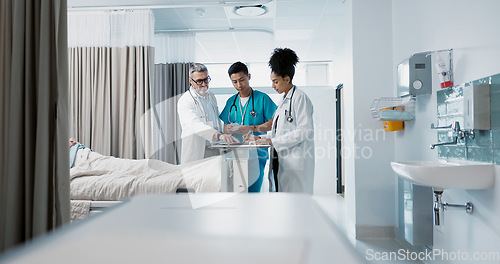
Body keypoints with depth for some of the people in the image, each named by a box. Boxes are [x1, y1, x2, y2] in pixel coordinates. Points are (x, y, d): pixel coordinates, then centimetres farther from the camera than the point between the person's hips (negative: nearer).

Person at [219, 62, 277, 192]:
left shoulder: (262, 98, 0)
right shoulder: (231, 102, 15)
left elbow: (273, 123, -6)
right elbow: (224, 126, 17)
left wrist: (251, 128, -17)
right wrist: (229, 129, -7)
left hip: (256, 153, -4)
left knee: (252, 190, -7)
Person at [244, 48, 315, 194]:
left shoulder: (300, 98, -8)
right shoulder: (284, 101, 20)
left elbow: (305, 131, -17)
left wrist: (273, 141, -15)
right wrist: (259, 138, 12)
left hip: (296, 164, -8)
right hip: (281, 162, 8)